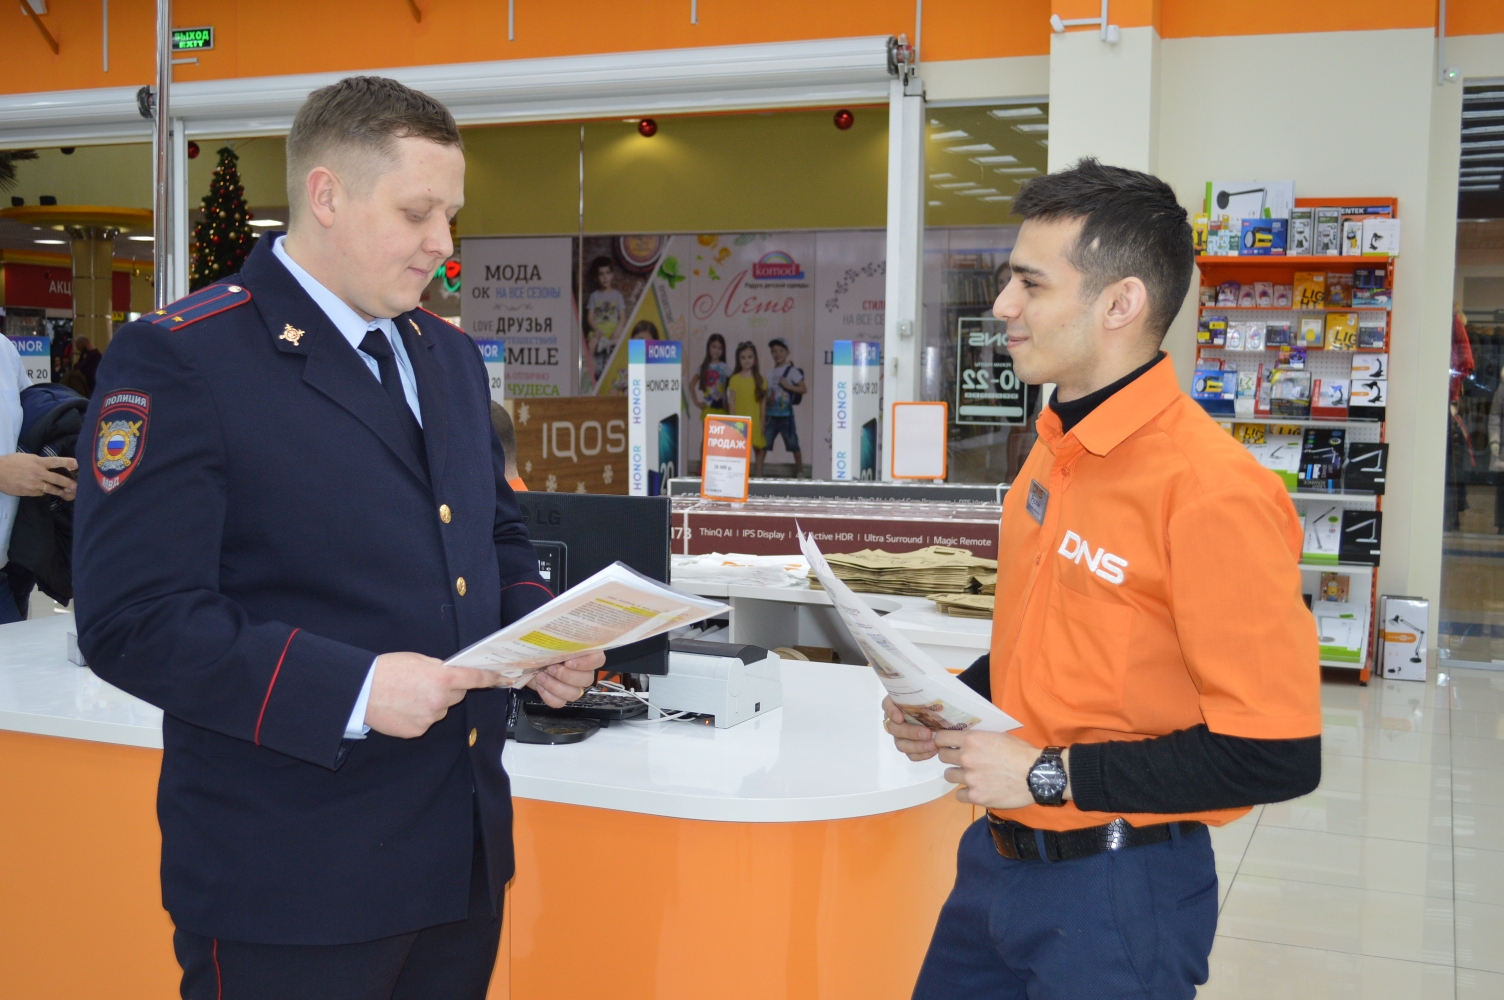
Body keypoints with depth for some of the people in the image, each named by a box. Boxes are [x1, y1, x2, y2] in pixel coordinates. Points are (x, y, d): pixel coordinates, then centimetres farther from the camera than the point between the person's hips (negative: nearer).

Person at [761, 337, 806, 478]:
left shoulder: (792, 371, -3)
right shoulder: (770, 373, 11)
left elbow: (803, 389, -7)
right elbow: (767, 396, 12)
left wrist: (788, 386, -18)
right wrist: (763, 417, 8)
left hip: (786, 415, -4)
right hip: (771, 415, 4)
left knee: (794, 445, 5)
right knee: (762, 445, -4)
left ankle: (799, 473, 21)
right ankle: (758, 475, -2)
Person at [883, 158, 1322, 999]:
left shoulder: (1211, 489, -22)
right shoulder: (1057, 449, 6)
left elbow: (1278, 755, -23)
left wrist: (1049, 774, -20)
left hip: (1115, 890, -8)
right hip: (999, 856, 8)